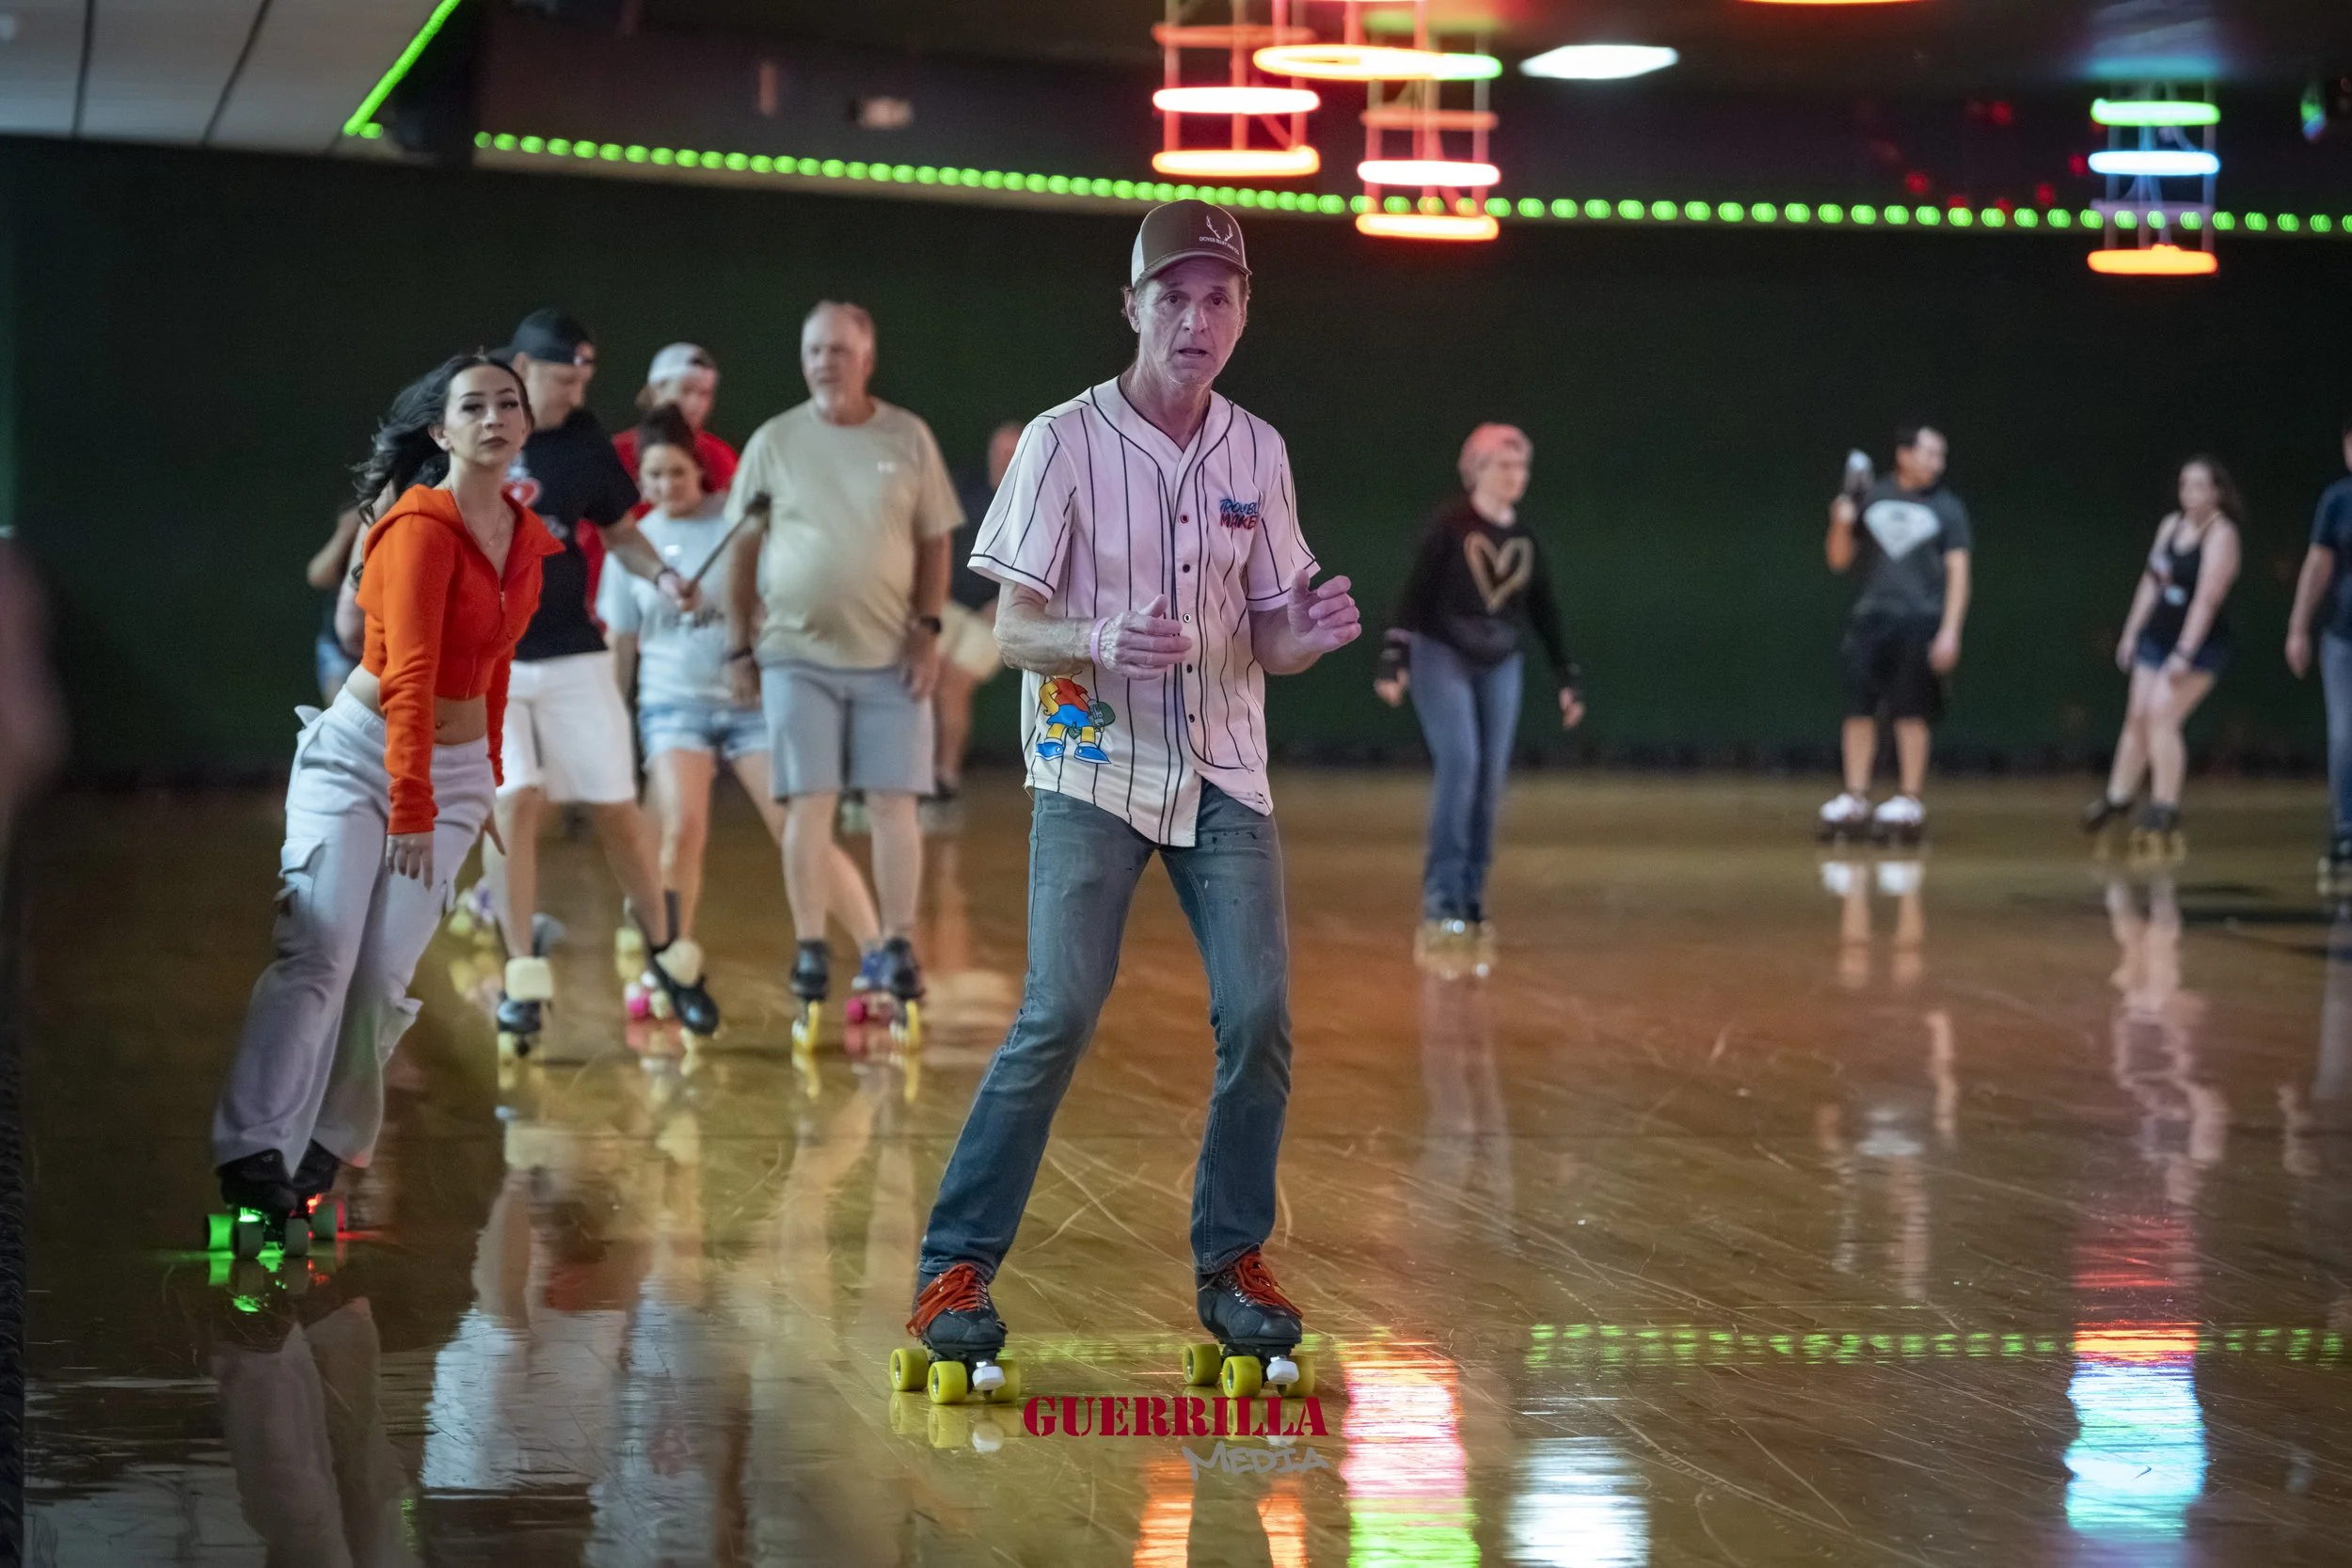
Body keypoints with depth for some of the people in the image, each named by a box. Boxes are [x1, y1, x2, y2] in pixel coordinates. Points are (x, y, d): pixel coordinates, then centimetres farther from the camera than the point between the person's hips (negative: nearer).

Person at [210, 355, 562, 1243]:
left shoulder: (525, 540, 8)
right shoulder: (422, 526, -15)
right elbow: (410, 674, -22)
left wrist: (490, 768, 17)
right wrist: (410, 805, -26)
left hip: (454, 771, 6)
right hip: (359, 753, -6)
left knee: (386, 972, -3)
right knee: (318, 951, -18)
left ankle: (326, 1146, 9)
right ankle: (252, 1152, -22)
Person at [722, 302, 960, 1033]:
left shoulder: (908, 438, 2)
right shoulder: (774, 442, 2)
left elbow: (935, 542, 6)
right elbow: (745, 549, 6)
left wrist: (927, 629, -3)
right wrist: (738, 648, 3)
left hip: (890, 656, 0)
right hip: (797, 654, 0)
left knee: (893, 802, 0)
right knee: (809, 804, -1)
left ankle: (896, 948, 9)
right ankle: (810, 954, 5)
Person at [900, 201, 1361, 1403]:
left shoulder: (1256, 451, 7)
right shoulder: (1066, 440, -6)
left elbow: (1267, 642, 11)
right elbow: (1012, 630, -8)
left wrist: (1311, 630, -13)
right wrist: (1097, 641, -28)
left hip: (1223, 772, 4)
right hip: (1093, 768, -4)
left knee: (1259, 1015, -6)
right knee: (1058, 1017, -14)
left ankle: (1231, 1262, 11)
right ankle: (956, 1268, -5)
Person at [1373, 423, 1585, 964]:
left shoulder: (1525, 540, 7)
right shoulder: (1450, 524, -9)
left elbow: (1545, 613, 14)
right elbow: (1416, 591, -13)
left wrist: (1566, 680, 14)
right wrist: (1394, 660, -21)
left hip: (1500, 666, 5)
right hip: (1442, 656, -5)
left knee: (1490, 783, 1)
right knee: (1460, 763, -19)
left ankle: (1472, 902, 8)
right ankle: (1440, 897, -16)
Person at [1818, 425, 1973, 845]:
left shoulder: (1945, 506, 3)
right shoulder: (1871, 498, 9)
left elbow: (1957, 571, -2)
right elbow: (1840, 560, 13)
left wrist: (1949, 632, -11)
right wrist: (1842, 525, -8)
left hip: (1921, 620, -3)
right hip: (1870, 619, 3)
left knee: (1911, 713, -2)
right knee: (1858, 708, 0)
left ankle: (1909, 802, 4)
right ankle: (1855, 800, 7)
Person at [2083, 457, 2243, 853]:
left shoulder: (2221, 535, -14)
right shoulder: (2171, 525, 8)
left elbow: (2208, 597, -21)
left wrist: (2184, 654, -25)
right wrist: (2131, 634, 14)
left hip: (2198, 643, -7)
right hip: (2157, 638, 7)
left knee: (2161, 716, -17)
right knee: (2138, 716, 8)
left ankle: (2166, 811, -11)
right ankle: (2118, 797, 23)